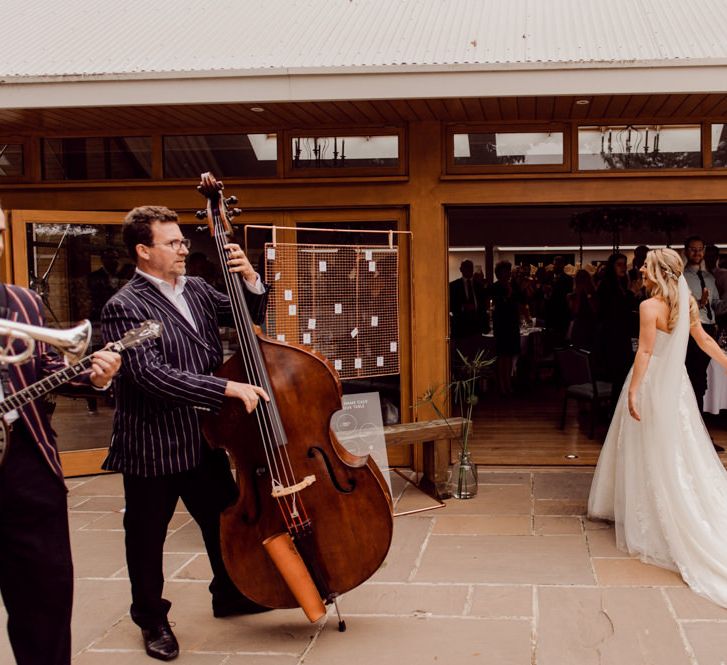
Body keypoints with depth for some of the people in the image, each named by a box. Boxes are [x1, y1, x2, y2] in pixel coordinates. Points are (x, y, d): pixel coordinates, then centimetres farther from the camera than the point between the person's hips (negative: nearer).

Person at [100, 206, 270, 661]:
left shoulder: (197, 290, 5)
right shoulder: (125, 308, -16)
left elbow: (251, 317, 15)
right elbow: (151, 375, -26)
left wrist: (251, 279, -6)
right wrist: (228, 388, -30)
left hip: (203, 439, 7)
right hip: (152, 448, -6)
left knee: (226, 520, 19)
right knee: (148, 538, 10)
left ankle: (230, 595, 41)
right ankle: (152, 619, 30)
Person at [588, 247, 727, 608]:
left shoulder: (649, 306, -19)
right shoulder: (686, 302, 2)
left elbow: (645, 352, -22)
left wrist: (633, 392, -20)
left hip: (652, 382, -7)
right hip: (676, 381, 7)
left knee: (653, 452, 3)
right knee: (681, 449, 13)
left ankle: (650, 522, 13)